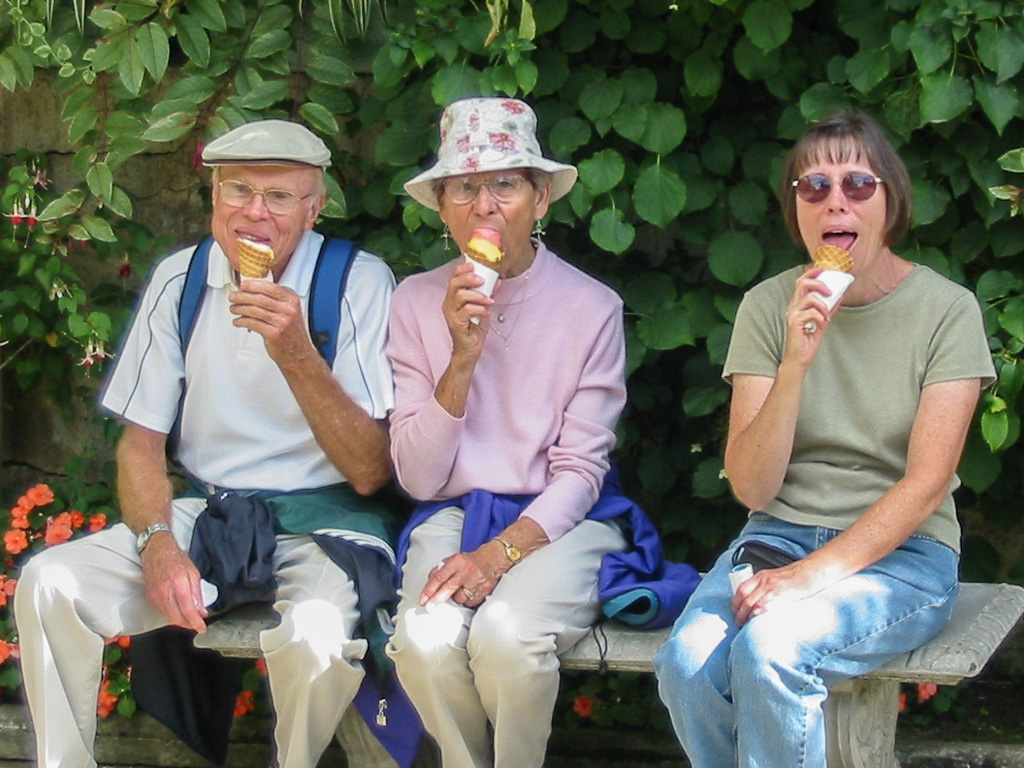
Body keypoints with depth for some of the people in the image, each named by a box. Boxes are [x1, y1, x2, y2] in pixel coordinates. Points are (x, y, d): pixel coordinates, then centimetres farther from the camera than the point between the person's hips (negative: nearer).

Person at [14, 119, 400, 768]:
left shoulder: (360, 284, -9)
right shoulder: (180, 280, 4)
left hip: (320, 519, -4)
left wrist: (295, 354, -26)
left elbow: (370, 472, -13)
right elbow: (141, 439, 7)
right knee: (48, 584, -18)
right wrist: (158, 544, -12)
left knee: (316, 636, -34)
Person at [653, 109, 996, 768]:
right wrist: (796, 363, -17)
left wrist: (815, 573, -20)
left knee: (770, 649, -33)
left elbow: (927, 484, -9)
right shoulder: (769, 306, 3)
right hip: (779, 535, 3)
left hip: (900, 553, -2)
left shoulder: (947, 310, -3)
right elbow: (752, 489, -3)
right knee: (688, 661, -29)